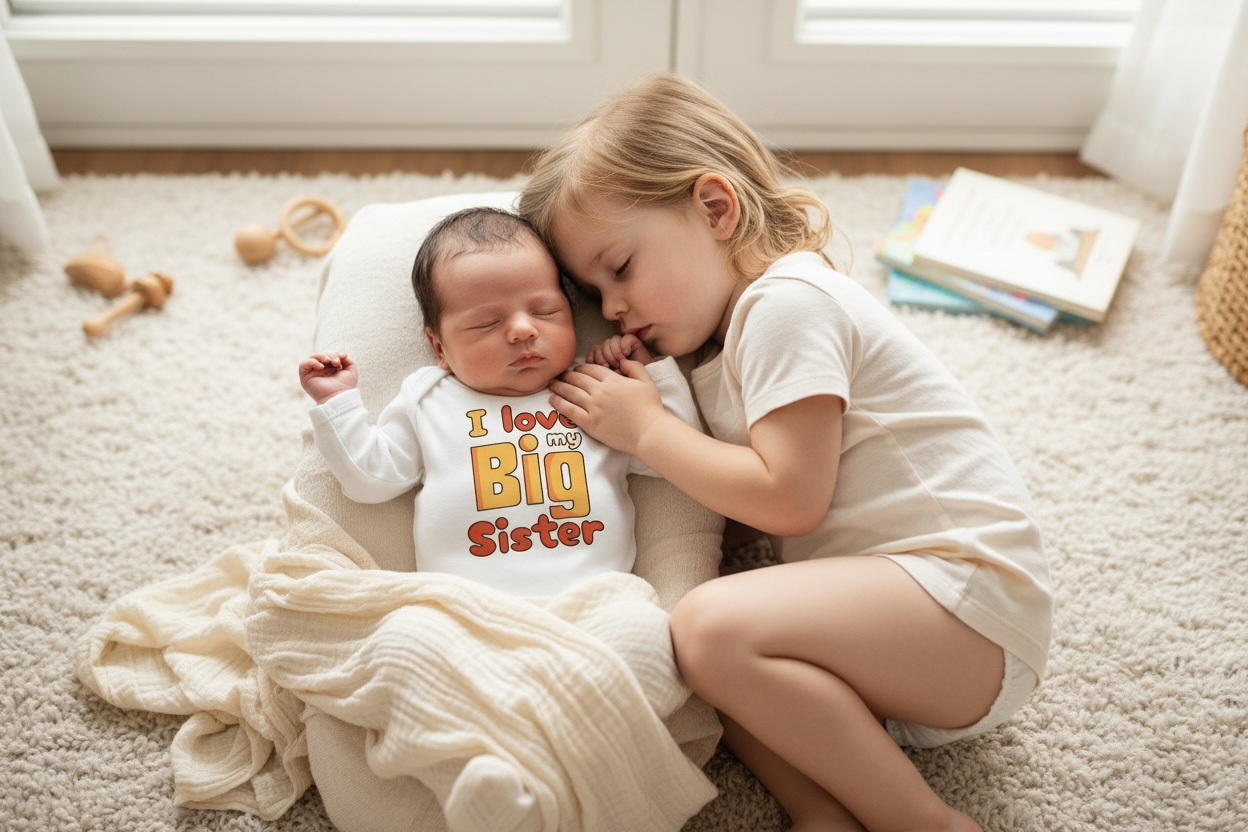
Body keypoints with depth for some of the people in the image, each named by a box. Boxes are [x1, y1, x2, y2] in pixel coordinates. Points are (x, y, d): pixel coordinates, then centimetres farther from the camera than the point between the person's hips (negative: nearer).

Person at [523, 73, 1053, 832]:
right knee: (677, 635, -3)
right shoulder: (724, 333, 16)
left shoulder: (787, 300, -13)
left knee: (712, 627, -28)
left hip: (973, 598, -10)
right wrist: (631, 403, 1)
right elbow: (728, 486, 15)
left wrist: (646, 429, -11)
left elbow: (789, 500, -20)